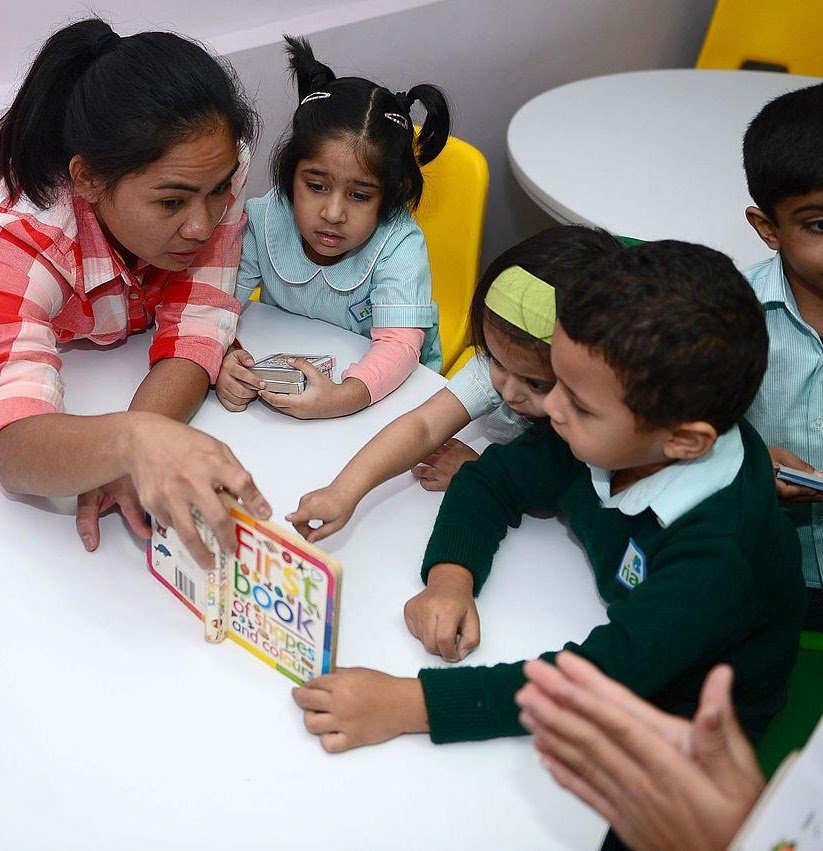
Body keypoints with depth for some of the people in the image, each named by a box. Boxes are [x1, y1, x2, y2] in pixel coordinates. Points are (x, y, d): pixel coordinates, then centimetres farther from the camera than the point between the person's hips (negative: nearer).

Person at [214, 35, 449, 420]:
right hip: (284, 371, 3)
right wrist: (220, 359, -35)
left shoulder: (399, 245, -21)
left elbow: (398, 344, -31)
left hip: (381, 384, -2)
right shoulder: (262, 221, -13)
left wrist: (346, 396, -50)